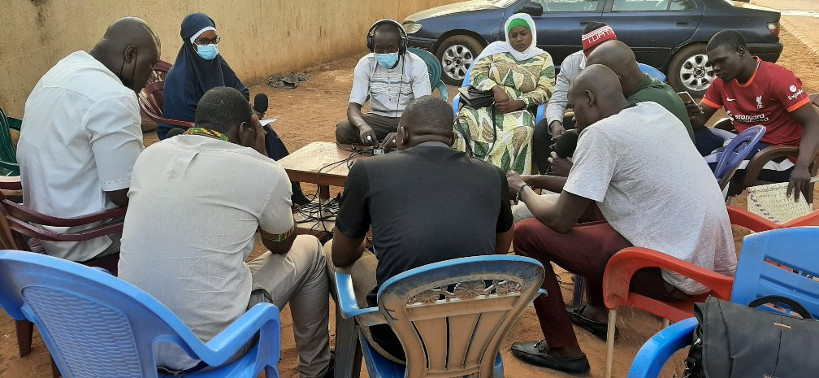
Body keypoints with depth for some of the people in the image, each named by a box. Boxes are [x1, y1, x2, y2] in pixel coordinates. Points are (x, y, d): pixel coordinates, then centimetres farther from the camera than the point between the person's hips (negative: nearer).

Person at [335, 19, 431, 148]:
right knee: (342, 130, -26)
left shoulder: (416, 65, -13)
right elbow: (354, 105, -13)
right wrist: (363, 126, -39)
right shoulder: (365, 64, -7)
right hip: (378, 118, 1)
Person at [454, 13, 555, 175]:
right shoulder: (496, 49, 18)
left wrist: (517, 103, -14)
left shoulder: (543, 58, 14)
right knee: (464, 123, -32)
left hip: (519, 109, -1)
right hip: (486, 105, 2)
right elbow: (477, 73, 9)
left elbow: (545, 90, 3)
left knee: (520, 132, -38)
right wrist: (495, 89, -12)